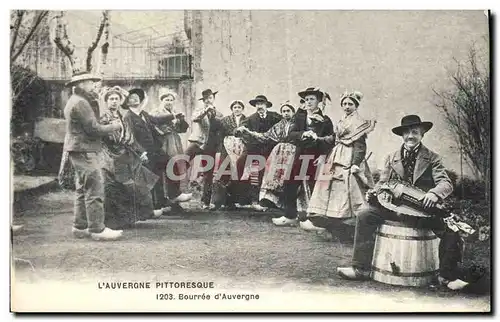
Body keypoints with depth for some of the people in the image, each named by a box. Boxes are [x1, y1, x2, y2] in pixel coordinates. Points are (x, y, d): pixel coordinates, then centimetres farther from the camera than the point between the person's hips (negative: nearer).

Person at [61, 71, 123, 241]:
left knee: (82, 191, 15)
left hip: (78, 151, 11)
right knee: (95, 191, -9)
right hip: (85, 152, -11)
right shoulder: (80, 103, -15)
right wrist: (114, 126, -5)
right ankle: (97, 229, -7)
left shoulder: (74, 101, 18)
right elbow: (94, 130, -19)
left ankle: (80, 227, 21)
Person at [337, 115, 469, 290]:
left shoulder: (432, 158, 5)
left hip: (423, 209, -2)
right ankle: (361, 268, -16)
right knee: (365, 215, -19)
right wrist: (375, 191, -12)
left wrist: (434, 193, -30)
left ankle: (448, 276, -9)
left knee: (450, 226, -27)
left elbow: (446, 183, -7)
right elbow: (383, 182, 13)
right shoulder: (392, 157, 14)